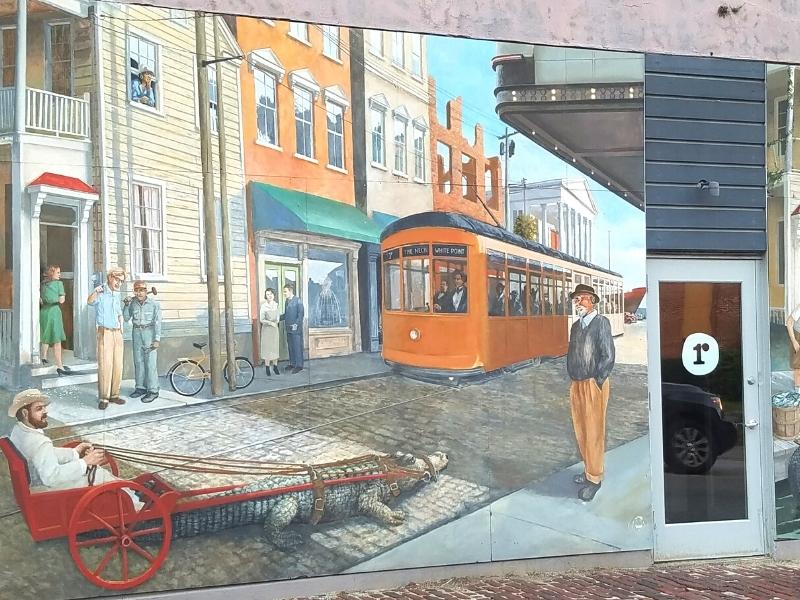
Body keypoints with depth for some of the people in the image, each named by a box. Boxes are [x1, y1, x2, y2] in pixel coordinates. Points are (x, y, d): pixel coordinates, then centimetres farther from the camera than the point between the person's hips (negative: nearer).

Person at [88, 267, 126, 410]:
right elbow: (90, 302, -29)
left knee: (117, 365, 7)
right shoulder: (100, 292, -7)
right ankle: (103, 398, -6)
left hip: (117, 333, 7)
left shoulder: (117, 295, 14)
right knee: (105, 365, -10)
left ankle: (114, 394, 15)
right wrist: (95, 292, -49)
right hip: (104, 332, -6)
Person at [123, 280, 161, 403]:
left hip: (149, 333, -5)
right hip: (137, 333, 5)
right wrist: (126, 306, -7)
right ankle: (140, 387, 20)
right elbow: (126, 318, 7)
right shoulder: (132, 303, 3)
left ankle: (153, 390, -2)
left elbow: (157, 322, -9)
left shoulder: (154, 304, -9)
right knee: (138, 361, 10)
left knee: (150, 362, -6)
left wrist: (157, 339, -14)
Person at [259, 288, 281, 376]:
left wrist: (277, 320, -4)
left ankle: (275, 366, 17)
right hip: (266, 328, -4)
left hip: (275, 328, 4)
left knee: (275, 347, 6)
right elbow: (261, 319, -9)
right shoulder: (263, 306, -9)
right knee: (267, 347, 0)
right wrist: (270, 323, -20)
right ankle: (267, 367, 7)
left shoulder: (276, 305, 3)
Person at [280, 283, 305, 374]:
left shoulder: (297, 301, -9)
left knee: (297, 347, -4)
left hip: (296, 329, -7)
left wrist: (296, 324, -19)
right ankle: (292, 364, 21)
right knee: (290, 347, 12)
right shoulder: (287, 301, 14)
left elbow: (301, 314, -13)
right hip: (289, 328, 8)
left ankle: (299, 365, 1)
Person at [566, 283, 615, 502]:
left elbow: (608, 356, -14)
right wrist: (574, 381, 9)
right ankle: (588, 469, 29)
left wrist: (596, 382, -12)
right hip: (576, 385, 7)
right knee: (581, 431, 15)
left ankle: (594, 478, 9)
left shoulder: (601, 322, -10)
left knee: (594, 432, -1)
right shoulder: (576, 325, 13)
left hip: (594, 384, -7)